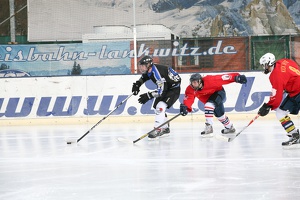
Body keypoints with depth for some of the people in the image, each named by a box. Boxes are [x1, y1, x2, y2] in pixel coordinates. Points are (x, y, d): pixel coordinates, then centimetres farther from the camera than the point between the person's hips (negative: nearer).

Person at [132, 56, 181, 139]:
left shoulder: (157, 72, -34)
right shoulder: (149, 70, -6)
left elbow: (161, 90, -34)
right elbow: (144, 77, 19)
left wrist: (149, 96, -36)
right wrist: (137, 84, 1)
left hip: (174, 89, -10)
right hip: (165, 88, 10)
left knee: (160, 106, -24)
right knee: (157, 106, 12)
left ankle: (157, 129, -23)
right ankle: (165, 129, 25)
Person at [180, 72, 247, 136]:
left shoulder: (209, 80, -37)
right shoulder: (190, 89, -24)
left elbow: (222, 78, -36)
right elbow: (188, 99, -34)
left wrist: (237, 77, -43)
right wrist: (185, 107, -56)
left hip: (219, 92, -7)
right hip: (208, 98, 7)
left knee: (208, 105, -32)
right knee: (219, 114, 23)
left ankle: (208, 127, -31)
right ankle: (230, 128, 47)